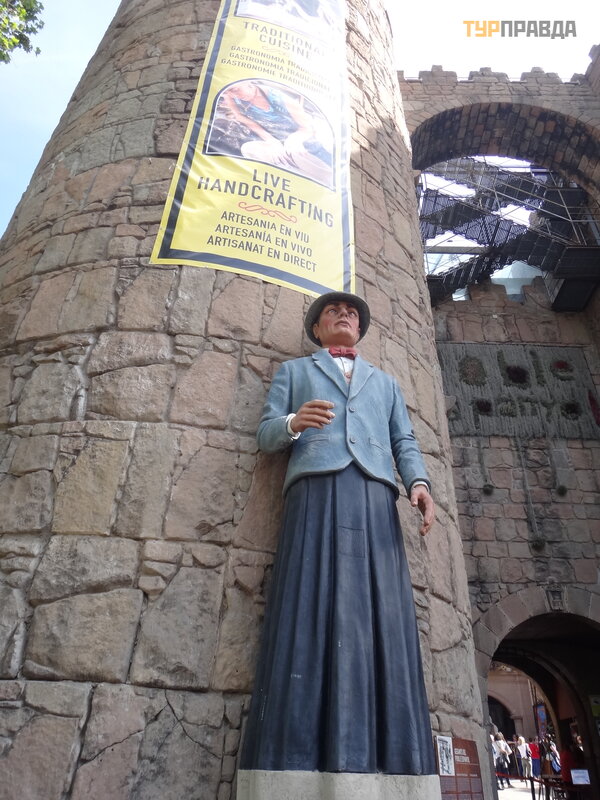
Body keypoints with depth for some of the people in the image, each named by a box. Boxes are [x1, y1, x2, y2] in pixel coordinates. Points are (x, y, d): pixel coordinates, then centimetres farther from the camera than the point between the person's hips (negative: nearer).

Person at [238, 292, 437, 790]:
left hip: (374, 497, 3)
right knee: (309, 613, -12)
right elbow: (265, 434, 15)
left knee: (381, 617, -7)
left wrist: (418, 481, -1)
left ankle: (388, 760, -5)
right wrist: (292, 423, -9)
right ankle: (297, 758, -10)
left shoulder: (386, 382, 32)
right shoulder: (294, 371, 26)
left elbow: (405, 441, 21)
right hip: (315, 491, -2)